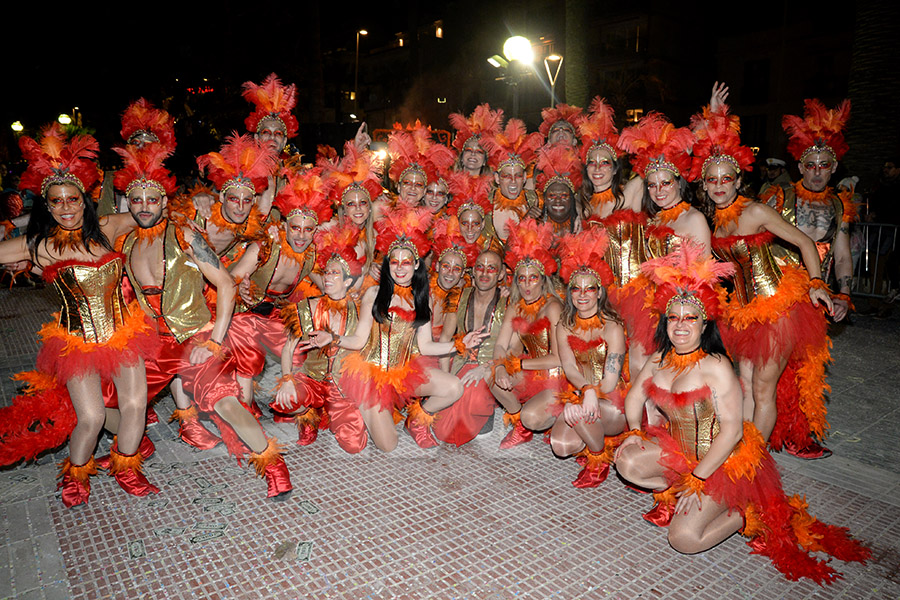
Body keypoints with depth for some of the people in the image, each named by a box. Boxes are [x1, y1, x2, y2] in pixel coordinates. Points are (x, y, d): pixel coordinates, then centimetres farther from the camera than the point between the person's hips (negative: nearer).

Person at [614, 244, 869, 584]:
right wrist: (636, 432, -1)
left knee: (684, 539, -16)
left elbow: (732, 430, -23)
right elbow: (635, 396, 14)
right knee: (626, 461, -14)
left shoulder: (716, 367, -23)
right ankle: (678, 491, 5)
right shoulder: (660, 360, -2)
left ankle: (745, 515, 7)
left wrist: (698, 477, -21)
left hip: (721, 461, -6)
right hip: (677, 450, 6)